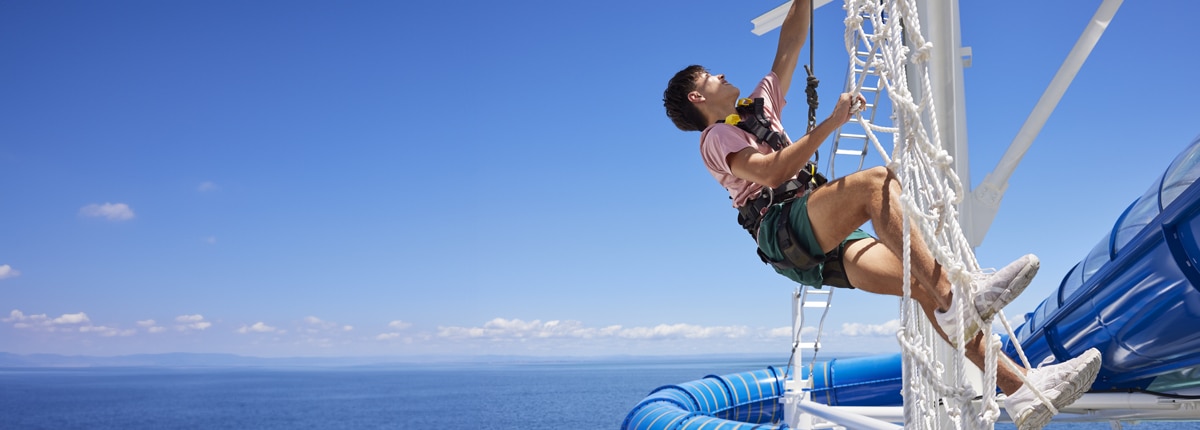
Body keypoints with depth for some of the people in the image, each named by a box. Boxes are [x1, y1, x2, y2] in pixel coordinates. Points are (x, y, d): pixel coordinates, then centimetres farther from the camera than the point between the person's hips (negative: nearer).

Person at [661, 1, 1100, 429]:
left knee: (923, 280, -15)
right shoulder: (716, 137, 6)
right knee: (876, 180, -31)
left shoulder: (759, 106, 30)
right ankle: (953, 299, -42)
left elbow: (790, 44, 29)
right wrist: (831, 123, -14)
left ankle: (1021, 386, -24)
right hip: (784, 230, -7)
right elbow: (771, 172, -13)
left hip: (824, 243, 7)